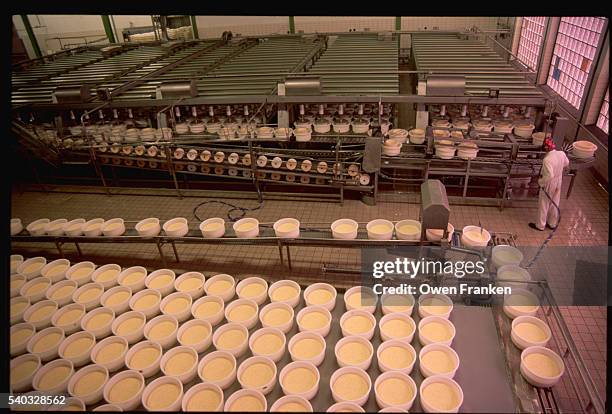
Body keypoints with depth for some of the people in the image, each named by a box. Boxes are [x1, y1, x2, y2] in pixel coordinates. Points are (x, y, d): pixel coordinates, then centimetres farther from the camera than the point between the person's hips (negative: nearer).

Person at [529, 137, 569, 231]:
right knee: (554, 204, 21)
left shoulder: (547, 159, -31)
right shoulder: (562, 154, -9)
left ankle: (540, 225, 25)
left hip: (548, 185, -7)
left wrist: (540, 181, -20)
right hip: (558, 183, 7)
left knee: (543, 205, 10)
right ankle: (553, 223, 37)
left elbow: (549, 175, -35)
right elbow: (566, 164, 12)